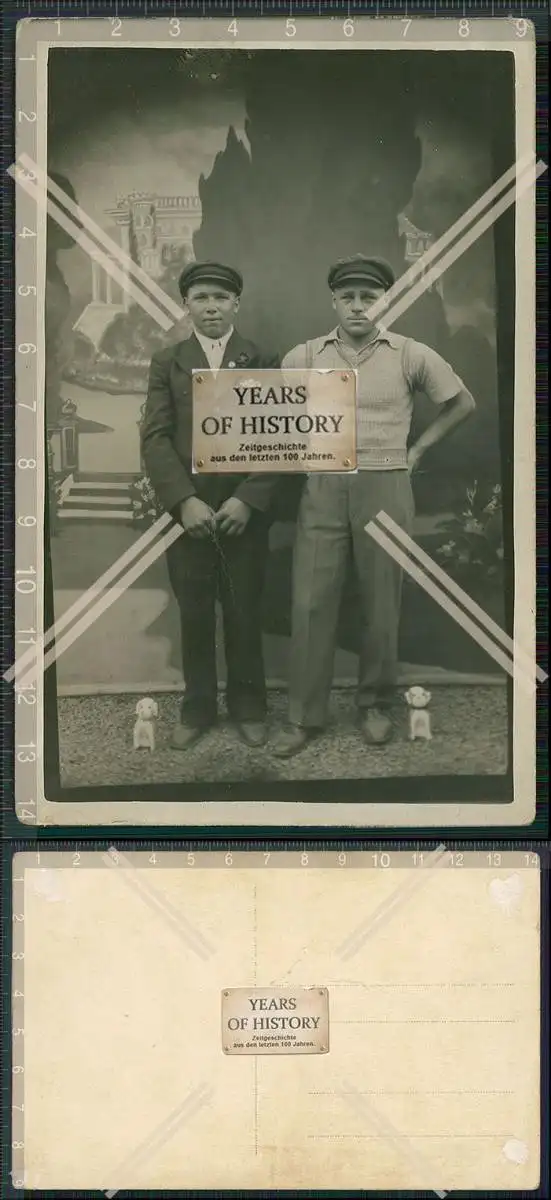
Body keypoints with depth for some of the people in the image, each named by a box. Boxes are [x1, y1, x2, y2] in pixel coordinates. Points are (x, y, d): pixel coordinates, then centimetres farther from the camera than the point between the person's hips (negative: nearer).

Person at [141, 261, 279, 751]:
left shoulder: (263, 363, 5)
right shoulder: (167, 362, 7)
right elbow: (156, 438, -1)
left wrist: (248, 499, -13)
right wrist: (184, 500, -13)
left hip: (245, 510, -1)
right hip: (186, 510, 1)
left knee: (244, 614, 6)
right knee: (194, 615, 7)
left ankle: (248, 706, 21)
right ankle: (198, 707, 20)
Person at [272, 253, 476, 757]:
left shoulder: (411, 355, -2)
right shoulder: (304, 357, 1)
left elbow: (462, 403, 11)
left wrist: (417, 449, 8)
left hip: (386, 489, -1)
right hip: (323, 490, 1)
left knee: (382, 603, 6)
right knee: (311, 603, 0)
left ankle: (376, 705, 22)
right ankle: (304, 716, 9)